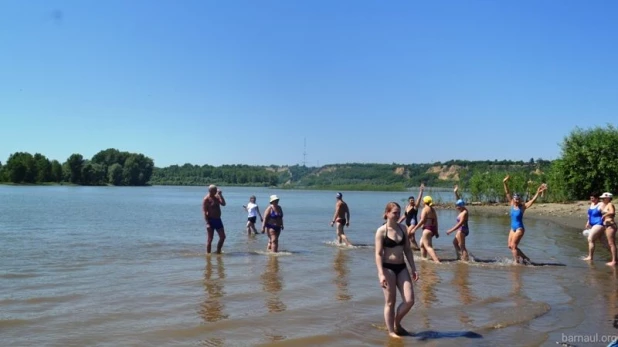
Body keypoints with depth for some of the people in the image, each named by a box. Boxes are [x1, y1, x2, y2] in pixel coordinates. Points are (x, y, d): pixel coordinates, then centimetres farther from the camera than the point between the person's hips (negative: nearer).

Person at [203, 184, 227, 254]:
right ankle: (208, 254, 6)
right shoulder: (206, 199, -11)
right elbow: (204, 212, -16)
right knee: (210, 239, -2)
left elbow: (223, 204, -2)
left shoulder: (217, 197, 11)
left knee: (223, 237, 9)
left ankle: (218, 251, 22)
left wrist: (220, 195, -6)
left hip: (218, 220, 7)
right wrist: (207, 223, -22)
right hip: (211, 220, -7)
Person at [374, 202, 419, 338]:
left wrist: (413, 269, 9)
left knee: (409, 300, -1)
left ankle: (396, 324, 23)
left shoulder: (403, 229, 8)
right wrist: (381, 274, -21)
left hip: (401, 267, 5)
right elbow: (378, 254, -12)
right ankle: (391, 331, 16)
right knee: (390, 302, 2)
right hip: (388, 268, -5)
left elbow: (408, 250, 13)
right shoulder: (381, 231, -8)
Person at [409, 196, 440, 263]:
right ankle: (423, 259, 28)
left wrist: (414, 229, -15)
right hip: (433, 229, 9)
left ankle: (437, 261, -25)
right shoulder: (433, 210, 15)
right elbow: (436, 221, 15)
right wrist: (436, 231, 19)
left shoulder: (425, 209, -8)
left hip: (427, 229, -9)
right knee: (422, 244, 24)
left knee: (428, 246, -13)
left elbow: (422, 220, -17)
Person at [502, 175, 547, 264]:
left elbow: (532, 200, -19)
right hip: (513, 228, 6)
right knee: (510, 246, 9)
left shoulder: (523, 207, -9)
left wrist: (538, 193, -33)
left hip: (519, 229, -6)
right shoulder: (512, 205, 2)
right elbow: (507, 193, 1)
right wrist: (505, 183, -5)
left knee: (513, 245, -9)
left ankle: (517, 262, 2)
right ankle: (525, 258, 23)